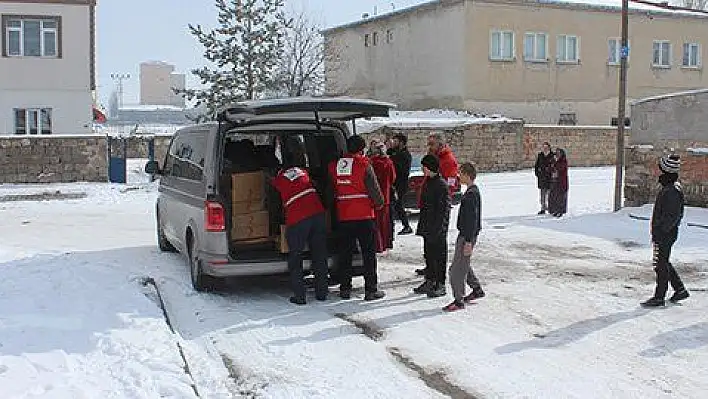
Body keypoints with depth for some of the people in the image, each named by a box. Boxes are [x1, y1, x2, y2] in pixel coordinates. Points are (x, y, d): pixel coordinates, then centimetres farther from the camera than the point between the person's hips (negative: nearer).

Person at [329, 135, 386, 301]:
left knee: (345, 253, 12)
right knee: (369, 253, 2)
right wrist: (379, 203, 10)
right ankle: (371, 290, 3)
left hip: (343, 216, 5)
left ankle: (345, 289, 15)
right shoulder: (363, 165, -9)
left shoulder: (334, 165, 6)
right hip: (364, 215, -5)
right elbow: (374, 189, -7)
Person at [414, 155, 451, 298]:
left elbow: (444, 208, -17)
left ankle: (440, 285, 6)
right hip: (427, 227, 9)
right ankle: (429, 282, 25)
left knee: (439, 256, -1)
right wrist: (422, 226, 18)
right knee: (428, 254, 15)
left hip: (438, 228, -9)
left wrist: (439, 227, -20)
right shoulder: (427, 183, 13)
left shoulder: (441, 185, -15)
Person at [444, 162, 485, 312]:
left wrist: (468, 242, -23)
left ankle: (459, 301, 0)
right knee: (463, 265, 22)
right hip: (465, 234, 10)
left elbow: (473, 219, -23)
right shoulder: (473, 191, 11)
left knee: (457, 269, -6)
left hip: (467, 236, -10)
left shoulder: (472, 194, -20)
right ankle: (477, 290, 35)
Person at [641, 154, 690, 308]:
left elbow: (672, 216, -24)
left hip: (665, 235, -10)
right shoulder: (669, 187, 11)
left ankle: (659, 297, 7)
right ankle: (680, 290, 29)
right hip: (664, 233, 10)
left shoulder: (672, 191, -21)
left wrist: (660, 232, -22)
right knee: (663, 263, 20)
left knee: (661, 266, -1)